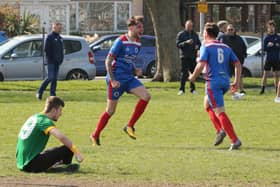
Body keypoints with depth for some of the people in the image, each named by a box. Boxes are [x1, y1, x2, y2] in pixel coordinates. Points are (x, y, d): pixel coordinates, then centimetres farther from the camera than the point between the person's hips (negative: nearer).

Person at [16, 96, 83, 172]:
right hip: (31, 165, -10)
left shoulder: (34, 118, 15)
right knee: (68, 149, -12)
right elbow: (62, 137, -28)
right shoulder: (45, 121, -12)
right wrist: (76, 152, -21)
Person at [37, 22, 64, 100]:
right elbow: (46, 49, -13)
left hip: (57, 62, 8)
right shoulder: (50, 37, -8)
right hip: (51, 61, -8)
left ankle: (52, 94, 8)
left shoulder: (60, 38, 16)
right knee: (50, 77, -12)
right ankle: (40, 92, -3)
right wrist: (50, 58, -15)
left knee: (55, 79, 6)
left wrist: (61, 59, 9)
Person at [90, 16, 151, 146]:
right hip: (117, 79, -7)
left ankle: (130, 126, -4)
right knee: (111, 110, -1)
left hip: (129, 78, 7)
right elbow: (108, 61, -13)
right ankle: (95, 135, 17)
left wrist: (135, 71, 3)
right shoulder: (121, 42, -14)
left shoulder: (137, 43, 9)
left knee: (146, 96, -14)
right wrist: (112, 80, -17)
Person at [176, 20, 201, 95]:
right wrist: (186, 42, -20)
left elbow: (199, 43, 20)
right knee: (184, 73, -10)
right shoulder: (181, 34, 2)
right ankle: (181, 89, -8)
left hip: (193, 57, 4)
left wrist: (197, 46, -4)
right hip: (185, 57, -4)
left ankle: (192, 89, 14)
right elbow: (178, 44, -5)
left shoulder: (195, 35, 15)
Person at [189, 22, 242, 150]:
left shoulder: (206, 47, -3)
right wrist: (237, 81, 14)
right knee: (207, 104, 27)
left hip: (213, 81, -7)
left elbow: (201, 65, -15)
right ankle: (220, 130, 11)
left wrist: (193, 77, 1)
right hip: (225, 81, 7)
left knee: (220, 112, -8)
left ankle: (235, 140, -17)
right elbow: (237, 64, 10)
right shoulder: (226, 48, 15)